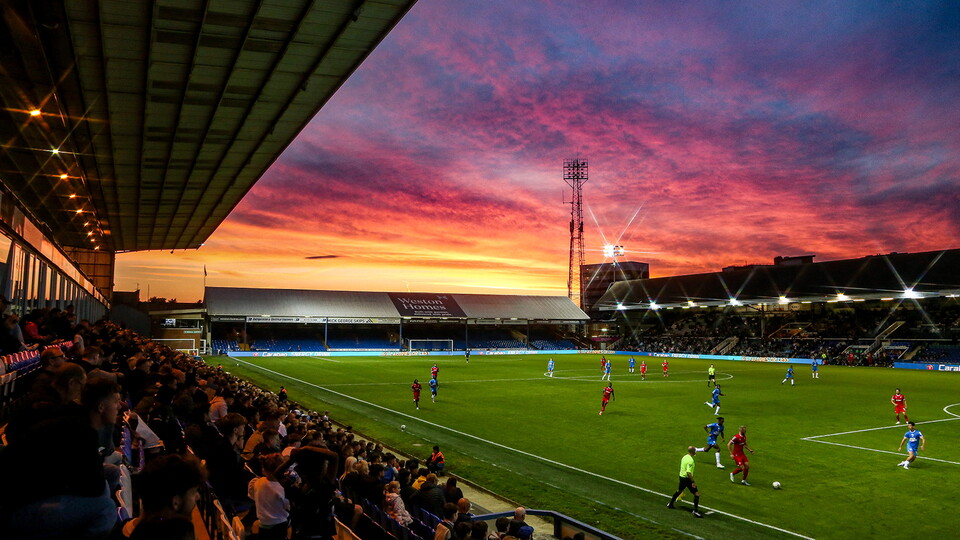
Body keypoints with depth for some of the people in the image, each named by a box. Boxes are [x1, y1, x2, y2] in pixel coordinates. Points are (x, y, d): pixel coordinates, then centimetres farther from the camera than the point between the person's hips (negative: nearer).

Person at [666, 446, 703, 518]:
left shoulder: (684, 457, 5)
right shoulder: (690, 460, -23)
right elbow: (688, 472, -28)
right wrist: (693, 482, -25)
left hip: (681, 476, 9)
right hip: (687, 479, -9)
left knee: (679, 491, 28)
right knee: (697, 493, -4)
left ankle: (670, 504, 41)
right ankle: (695, 511, -4)